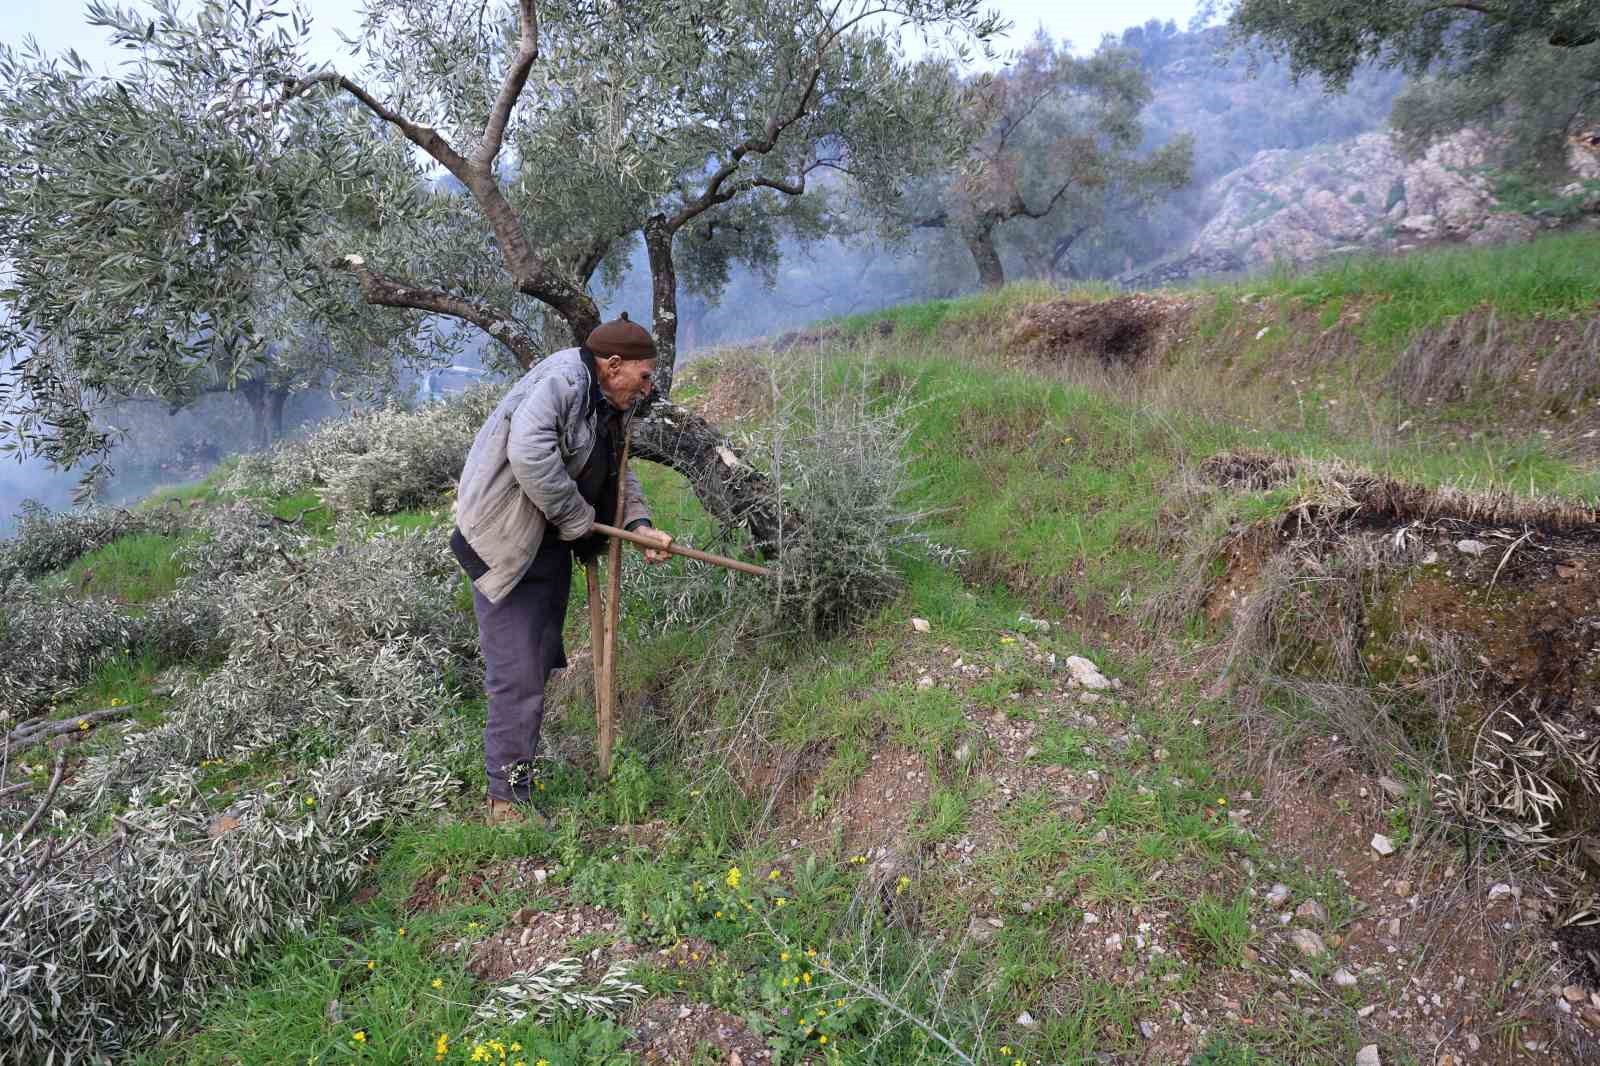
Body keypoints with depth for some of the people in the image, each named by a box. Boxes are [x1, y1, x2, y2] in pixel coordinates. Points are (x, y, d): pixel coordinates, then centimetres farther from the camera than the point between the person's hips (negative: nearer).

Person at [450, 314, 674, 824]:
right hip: (506, 546, -10)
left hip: (552, 547, 10)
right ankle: (507, 798, 3)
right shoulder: (562, 379, -20)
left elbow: (619, 472, 18)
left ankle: (520, 765, 31)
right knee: (517, 673, -7)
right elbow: (528, 452, -33)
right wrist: (577, 517, -21)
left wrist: (639, 524, 1)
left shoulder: (612, 406, 10)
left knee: (540, 662, 17)